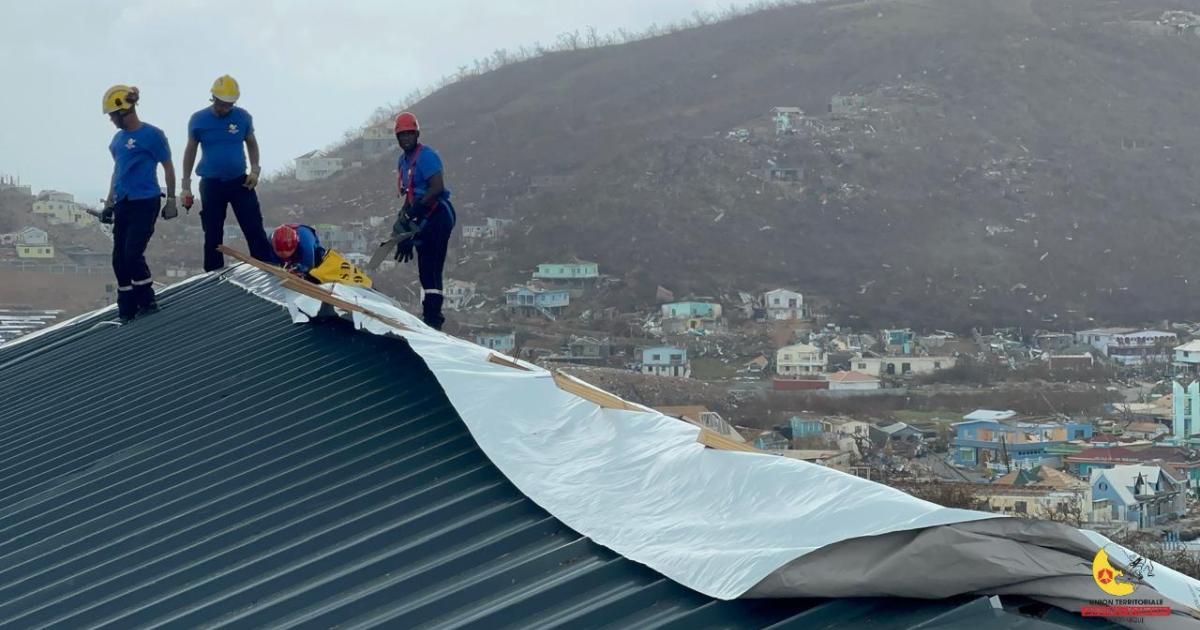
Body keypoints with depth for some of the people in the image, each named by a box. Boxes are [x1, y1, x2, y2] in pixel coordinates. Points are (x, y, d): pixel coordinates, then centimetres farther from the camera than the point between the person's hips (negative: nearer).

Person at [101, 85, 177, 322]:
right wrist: (109, 203, 20)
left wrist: (171, 200, -5)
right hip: (123, 204, 7)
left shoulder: (152, 134, -7)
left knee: (132, 254, -14)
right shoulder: (118, 139, 14)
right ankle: (126, 311, 12)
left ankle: (147, 301, 3)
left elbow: (168, 167, -3)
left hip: (145, 203, -7)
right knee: (119, 259, 5)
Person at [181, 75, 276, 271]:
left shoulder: (243, 117, -4)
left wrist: (255, 170, -4)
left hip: (240, 182, 0)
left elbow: (251, 144, 11)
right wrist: (186, 186, 5)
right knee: (213, 236, 7)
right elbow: (190, 151, 5)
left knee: (255, 231, -4)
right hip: (211, 184, 0)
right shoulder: (198, 120, -5)